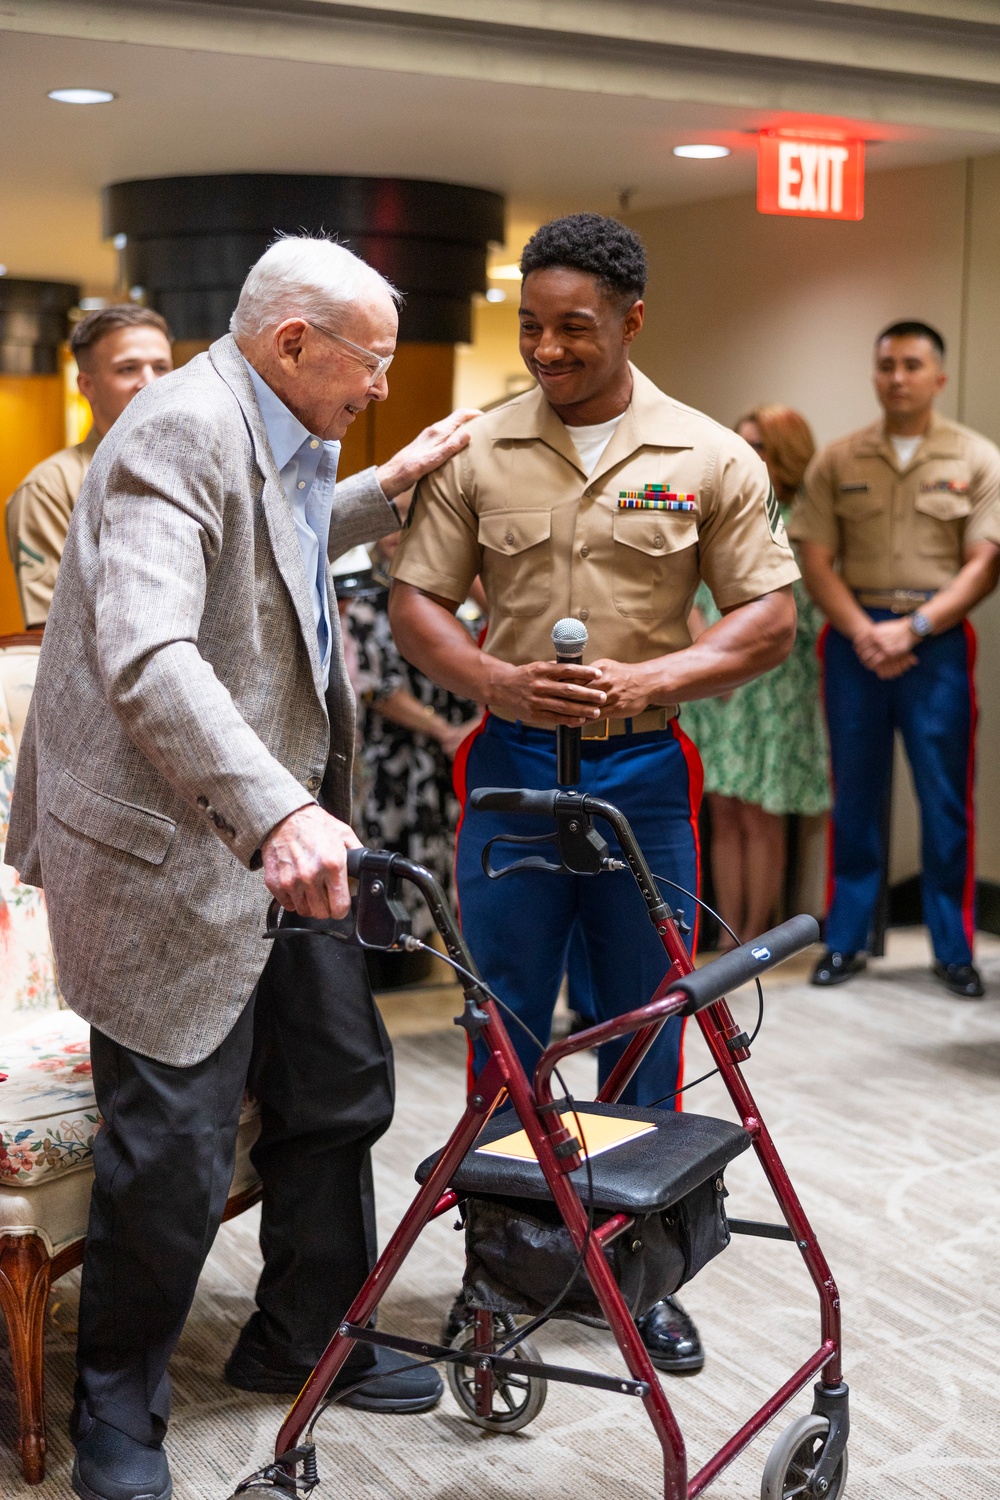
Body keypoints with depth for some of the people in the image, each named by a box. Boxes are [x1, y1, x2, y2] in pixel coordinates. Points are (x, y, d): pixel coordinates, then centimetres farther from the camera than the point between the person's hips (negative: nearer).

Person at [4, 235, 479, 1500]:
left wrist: (393, 484, 28)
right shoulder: (183, 427, -20)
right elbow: (148, 656, -34)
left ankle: (303, 1338, 37)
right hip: (173, 845, -10)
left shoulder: (277, 436, 12)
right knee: (176, 1144, 0)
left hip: (283, 827, 10)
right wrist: (276, 812, -45)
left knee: (339, 1090, 17)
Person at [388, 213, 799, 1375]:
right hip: (511, 764, 1)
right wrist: (498, 682, -19)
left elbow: (769, 620, -3)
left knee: (642, 1029, 9)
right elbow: (415, 603, 1)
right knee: (502, 1025, 8)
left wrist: (646, 682, -18)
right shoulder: (476, 451, 1)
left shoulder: (708, 458, -1)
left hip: (644, 769, 0)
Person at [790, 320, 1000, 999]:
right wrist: (863, 633, -12)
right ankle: (846, 940, 15)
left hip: (937, 641, -1)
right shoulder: (837, 462, 7)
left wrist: (912, 628, -13)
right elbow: (816, 561, 2)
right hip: (854, 640, 2)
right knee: (855, 797, 7)